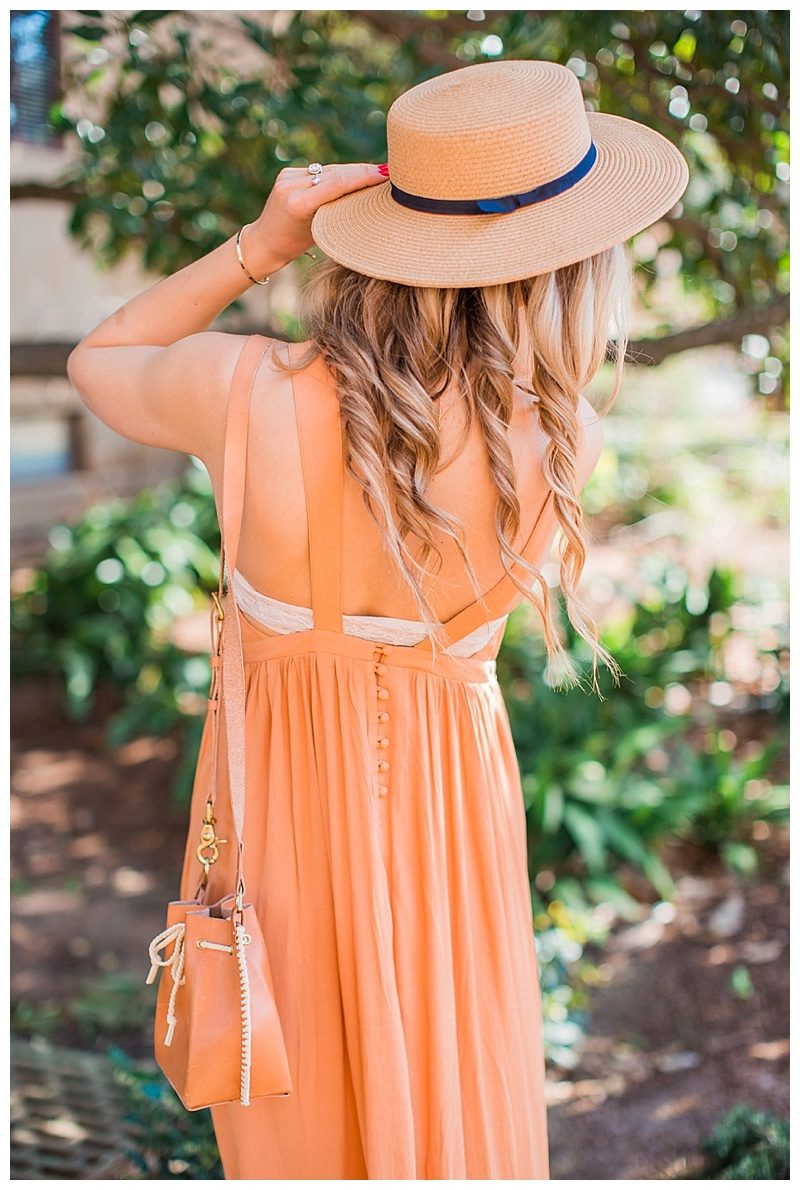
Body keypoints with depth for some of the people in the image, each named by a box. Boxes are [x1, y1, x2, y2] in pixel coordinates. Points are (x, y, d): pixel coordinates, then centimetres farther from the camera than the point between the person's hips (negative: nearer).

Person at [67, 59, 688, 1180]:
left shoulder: (247, 393, -25)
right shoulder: (568, 441, -22)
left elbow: (94, 362, -1)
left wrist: (258, 246, -13)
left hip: (283, 789, 1)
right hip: (447, 798, 0)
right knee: (449, 1099, 26)